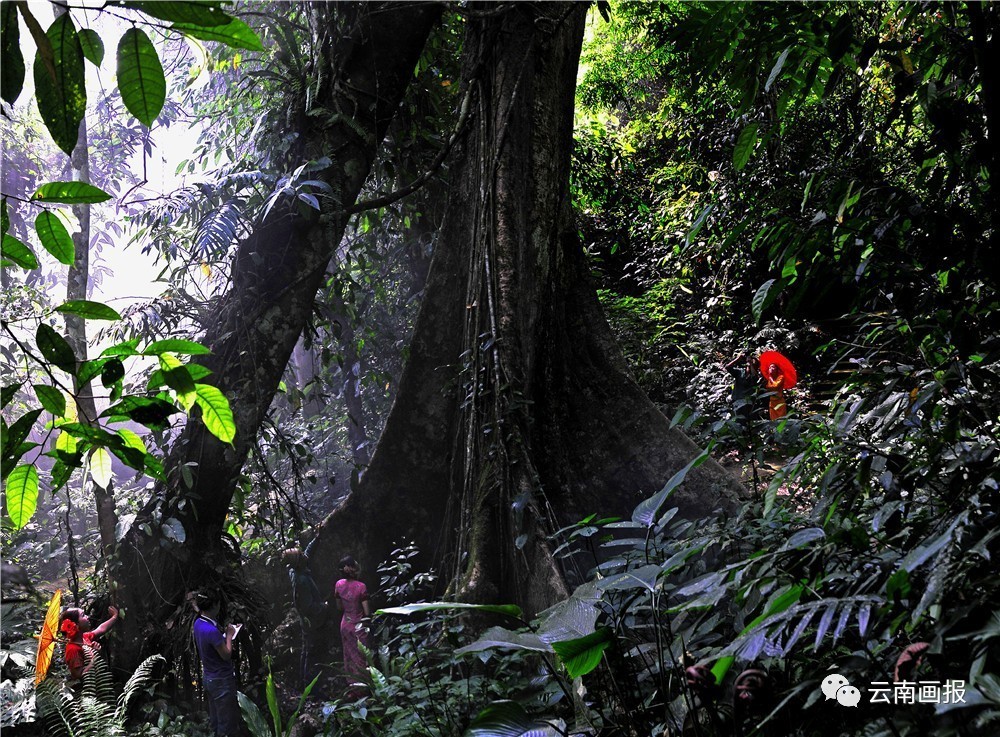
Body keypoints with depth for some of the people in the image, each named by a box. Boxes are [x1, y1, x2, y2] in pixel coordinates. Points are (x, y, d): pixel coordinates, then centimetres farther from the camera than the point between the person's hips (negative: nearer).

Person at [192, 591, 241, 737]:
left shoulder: (198, 623, -2)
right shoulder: (211, 631, -30)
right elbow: (226, 655, -21)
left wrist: (223, 633, 5)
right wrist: (229, 635, -9)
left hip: (208, 677, 9)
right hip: (221, 680, -9)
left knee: (216, 719, 21)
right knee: (227, 725, 5)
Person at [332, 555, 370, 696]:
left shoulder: (339, 585, -6)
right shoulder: (361, 587, -20)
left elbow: (339, 607, 6)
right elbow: (366, 611, -15)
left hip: (345, 625, 5)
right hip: (359, 626, -5)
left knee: (349, 657, 17)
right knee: (360, 658, 7)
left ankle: (351, 688, 27)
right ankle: (360, 689, 11)